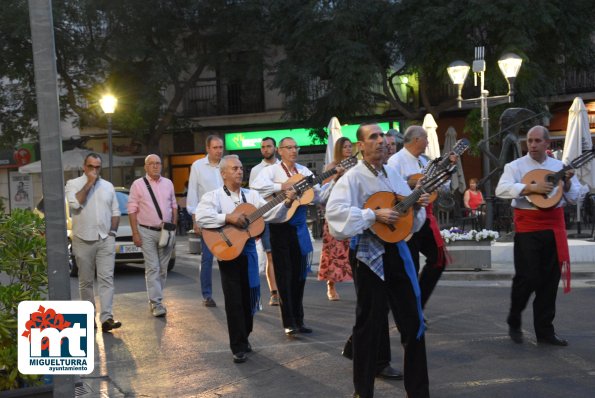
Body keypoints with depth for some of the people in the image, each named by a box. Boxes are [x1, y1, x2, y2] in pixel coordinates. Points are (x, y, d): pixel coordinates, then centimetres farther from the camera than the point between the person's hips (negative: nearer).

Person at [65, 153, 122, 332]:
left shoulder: (108, 186, 13)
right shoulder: (73, 184, 1)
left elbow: (115, 211, 16)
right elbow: (75, 203, -18)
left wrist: (113, 231, 3)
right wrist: (89, 183, -13)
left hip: (106, 239, 2)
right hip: (83, 240, -2)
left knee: (106, 279, -8)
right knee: (86, 281, 6)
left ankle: (106, 318, -13)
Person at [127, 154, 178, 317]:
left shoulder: (168, 183, 9)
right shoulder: (138, 184, -3)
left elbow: (174, 206, 15)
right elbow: (132, 210, -4)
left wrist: (174, 227, 8)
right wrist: (135, 233, -9)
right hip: (147, 232, -4)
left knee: (163, 268, 8)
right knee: (152, 268, -7)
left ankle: (154, 298, 20)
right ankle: (156, 303, -6)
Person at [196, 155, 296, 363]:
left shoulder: (252, 195, 10)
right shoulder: (214, 196, -3)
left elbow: (270, 214, 1)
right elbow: (201, 216, -20)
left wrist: (286, 203, -15)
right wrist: (228, 217, -24)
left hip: (248, 250, 4)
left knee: (248, 297, 11)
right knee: (234, 300, -3)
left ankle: (244, 337, 29)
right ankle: (238, 347, 4)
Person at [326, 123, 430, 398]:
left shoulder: (393, 174, 13)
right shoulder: (353, 177, -8)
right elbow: (334, 211, -22)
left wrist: (418, 205, -2)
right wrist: (374, 215, -23)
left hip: (397, 250, 6)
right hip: (368, 254, -6)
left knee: (412, 319, 8)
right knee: (370, 323, 3)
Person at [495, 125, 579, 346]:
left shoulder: (559, 166, 11)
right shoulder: (516, 166, -2)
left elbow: (573, 198, 12)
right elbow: (501, 189, -18)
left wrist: (567, 182, -8)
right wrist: (531, 187, -24)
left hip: (554, 227, 4)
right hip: (527, 228, -4)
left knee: (550, 280, 6)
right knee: (527, 277, -6)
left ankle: (544, 330, 15)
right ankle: (514, 322, 18)